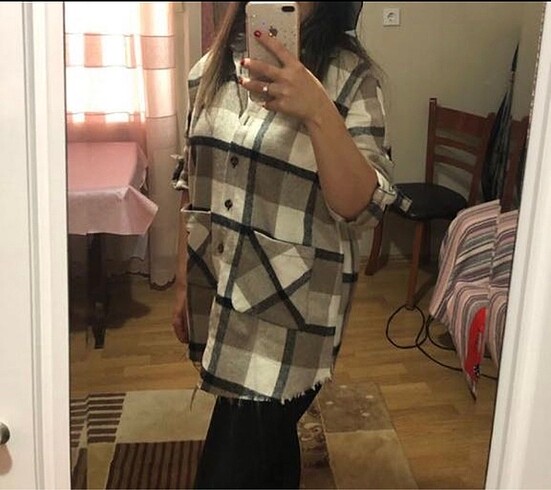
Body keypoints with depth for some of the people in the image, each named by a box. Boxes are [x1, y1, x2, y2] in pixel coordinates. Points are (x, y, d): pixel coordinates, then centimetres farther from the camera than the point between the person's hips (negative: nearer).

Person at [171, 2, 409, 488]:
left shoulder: (349, 75, -12)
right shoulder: (213, 66, 3)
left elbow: (362, 206, -20)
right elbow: (194, 184, 11)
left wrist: (319, 112, -34)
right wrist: (183, 283, 14)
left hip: (290, 305, -5)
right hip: (217, 292, 5)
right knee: (268, 441, 23)